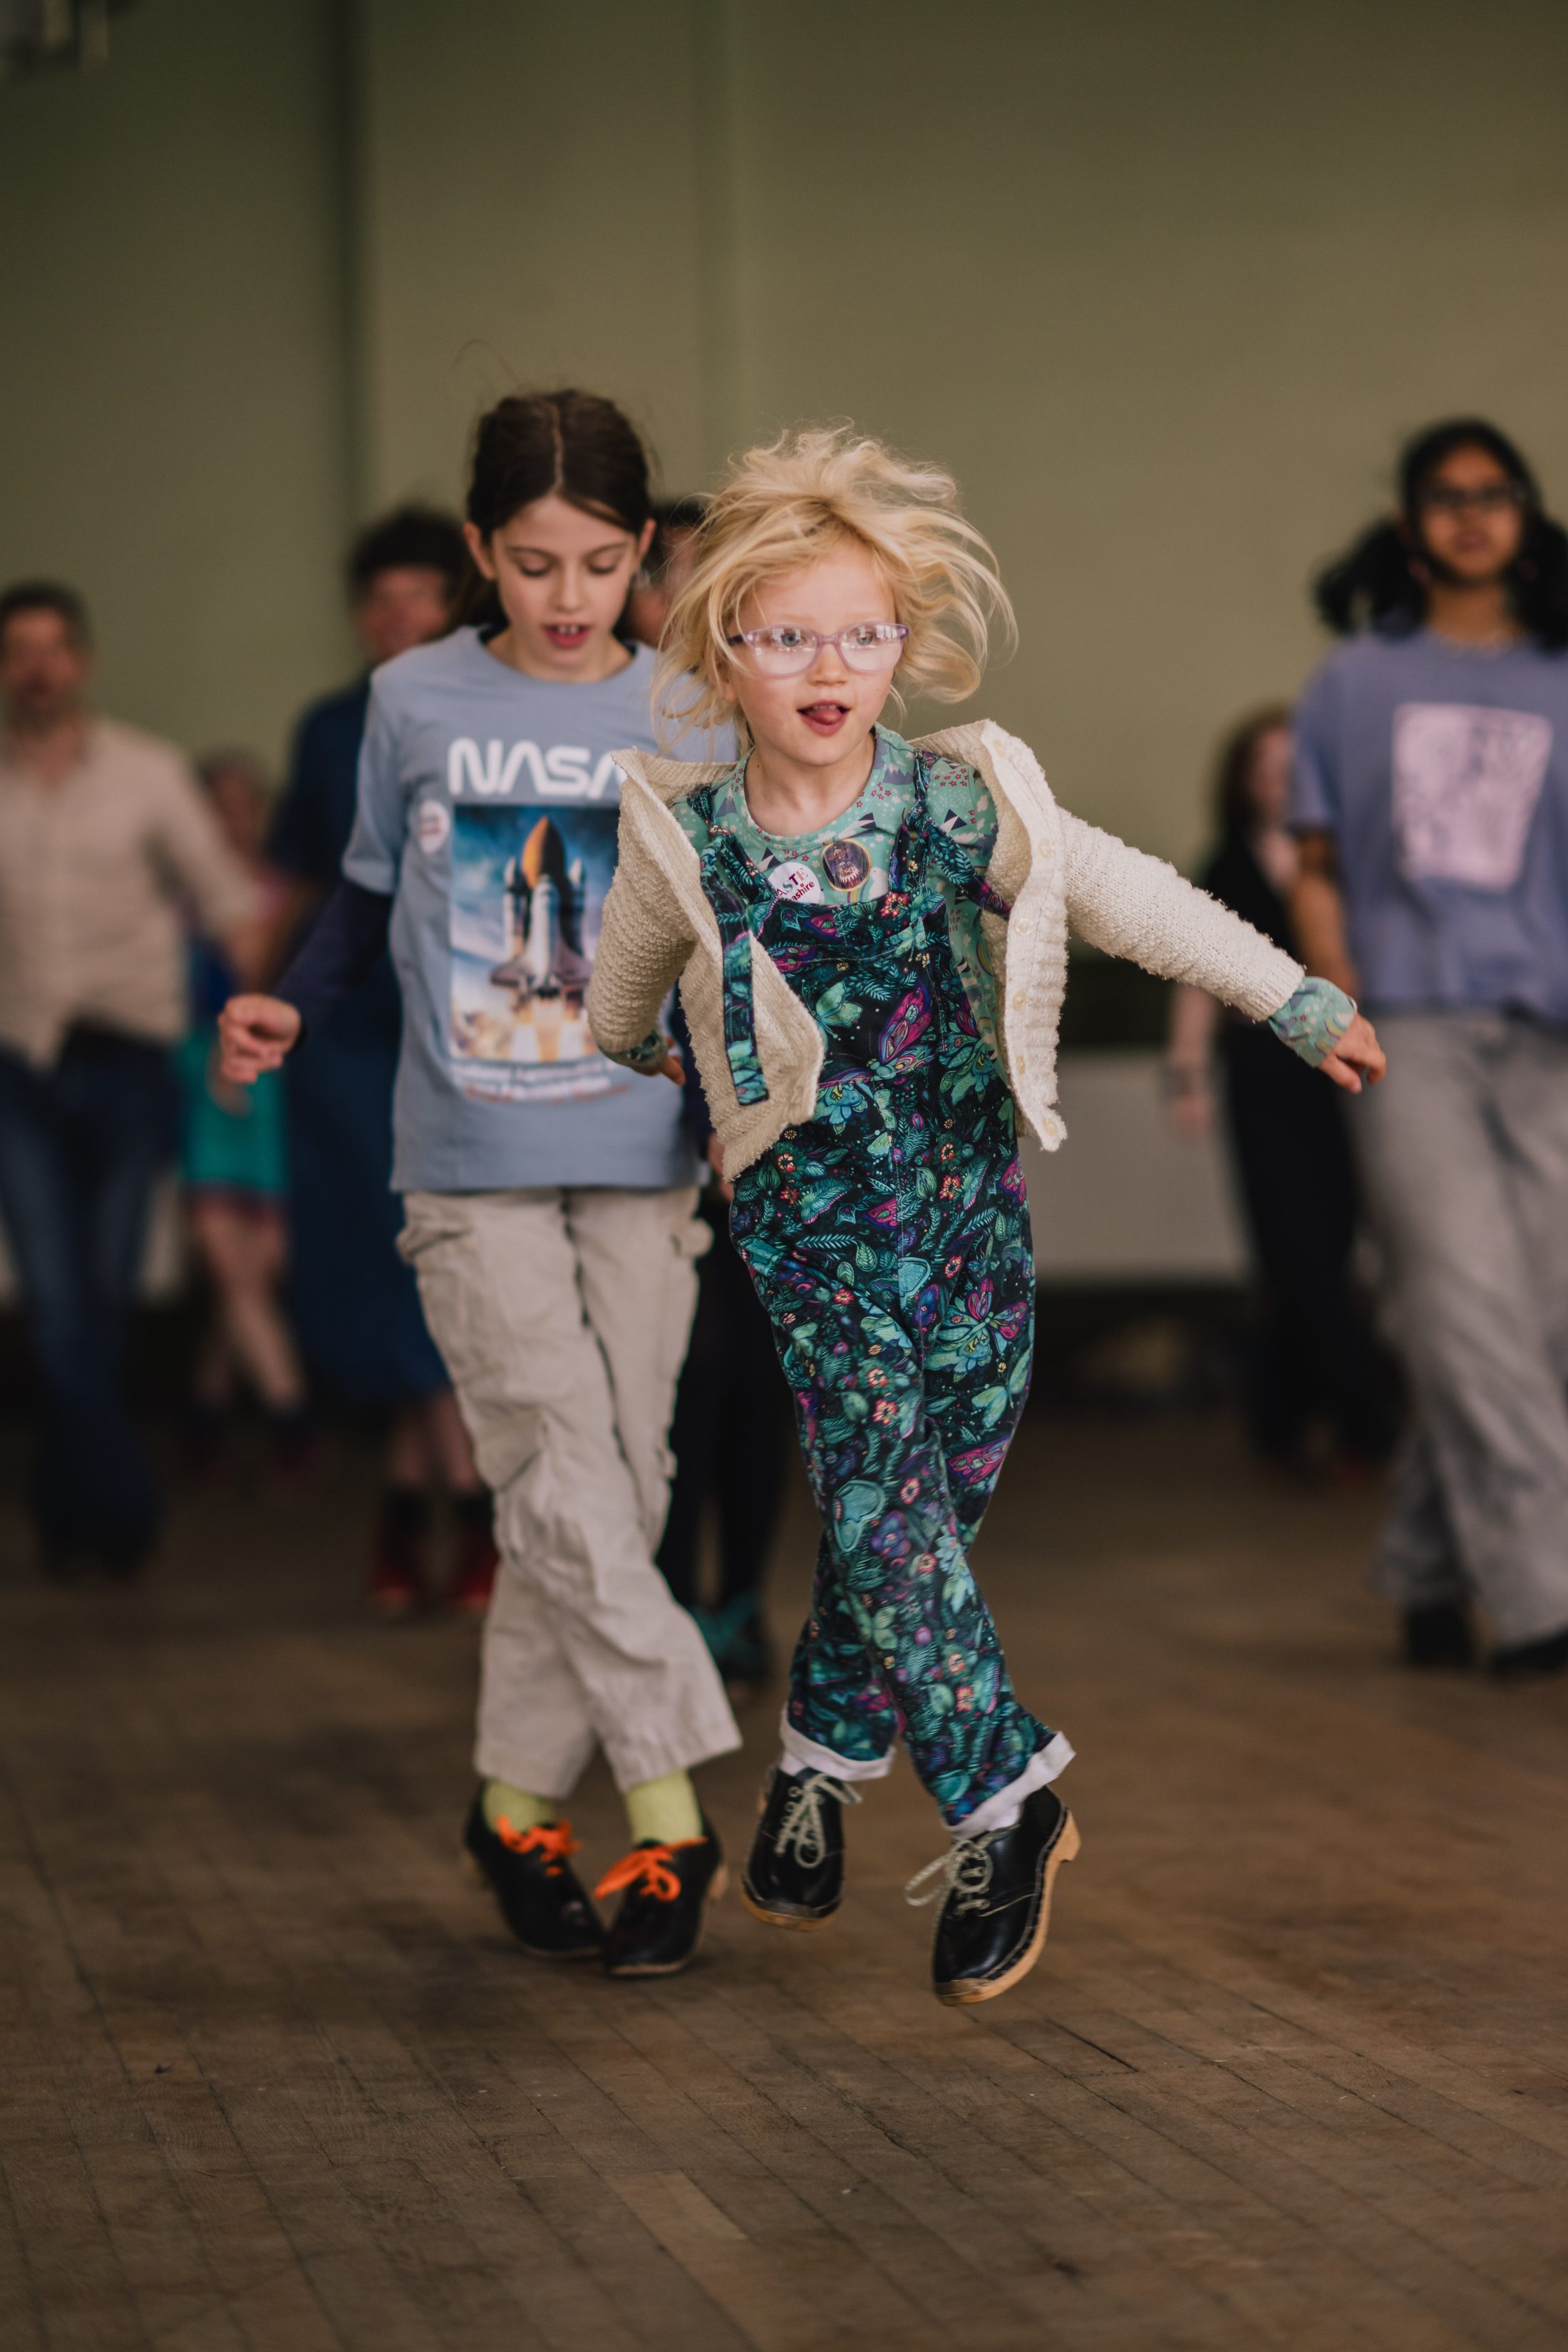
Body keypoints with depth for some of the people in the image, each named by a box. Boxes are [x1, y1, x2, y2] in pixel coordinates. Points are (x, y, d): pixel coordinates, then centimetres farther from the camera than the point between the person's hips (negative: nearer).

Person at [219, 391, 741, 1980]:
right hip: (472, 1167, -1)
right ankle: (668, 1810, -6)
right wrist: (290, 1008, -2)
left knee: (613, 1494, 3)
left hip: (639, 1160, 2)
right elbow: (369, 894, 13)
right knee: (568, 1492, -11)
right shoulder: (415, 702, 1)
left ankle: (520, 1800, 18)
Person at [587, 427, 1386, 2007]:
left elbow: (1128, 898, 1)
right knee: (883, 1504, -12)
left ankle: (818, 1762, 28)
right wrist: (626, 1055, 34)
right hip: (807, 1213, -1)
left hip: (967, 1199, 1)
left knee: (904, 1506, 5)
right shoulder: (688, 841, -7)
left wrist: (1294, 1000, 2)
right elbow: (630, 971, 15)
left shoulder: (963, 803, -8)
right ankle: (1005, 1809, -1)